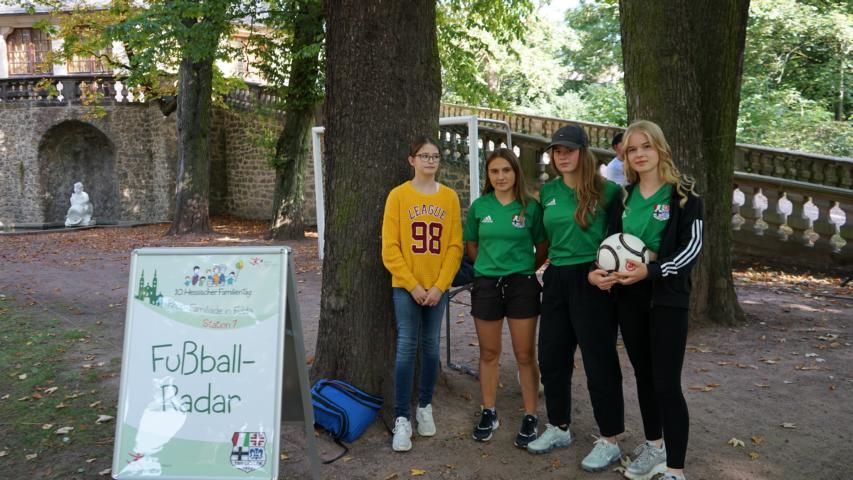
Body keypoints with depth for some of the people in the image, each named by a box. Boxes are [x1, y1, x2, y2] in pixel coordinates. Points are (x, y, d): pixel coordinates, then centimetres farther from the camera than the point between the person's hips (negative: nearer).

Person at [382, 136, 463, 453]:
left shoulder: (450, 197, 4)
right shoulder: (398, 195, -3)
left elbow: (455, 246, 1)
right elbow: (390, 248, -6)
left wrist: (439, 286, -8)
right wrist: (413, 285, -11)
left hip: (438, 287, 2)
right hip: (405, 286, -2)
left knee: (431, 347, 9)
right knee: (407, 348, -5)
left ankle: (425, 406, 25)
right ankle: (402, 418, 2)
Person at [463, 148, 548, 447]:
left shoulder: (531, 207, -4)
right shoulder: (479, 206, 1)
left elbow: (543, 247, 5)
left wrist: (527, 270, 5)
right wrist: (489, 266, 8)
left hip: (522, 285, -2)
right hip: (486, 285, 2)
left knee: (525, 355, 4)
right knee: (489, 353, 11)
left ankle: (530, 417, 16)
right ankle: (489, 413, 25)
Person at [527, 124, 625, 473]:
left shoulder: (606, 190, -8)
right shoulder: (547, 192, 7)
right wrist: (554, 261, 13)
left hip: (591, 280, -6)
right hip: (557, 279, 6)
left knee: (599, 359, 1)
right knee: (551, 355, 12)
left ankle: (609, 441, 15)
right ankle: (558, 428, 29)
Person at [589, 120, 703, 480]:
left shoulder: (682, 193, -5)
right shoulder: (624, 196, 9)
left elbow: (692, 246, -10)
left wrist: (650, 271, -23)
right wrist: (596, 272, -7)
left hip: (667, 295, -5)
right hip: (628, 295, 5)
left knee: (666, 383, -7)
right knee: (643, 374, 14)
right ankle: (653, 446, 31)